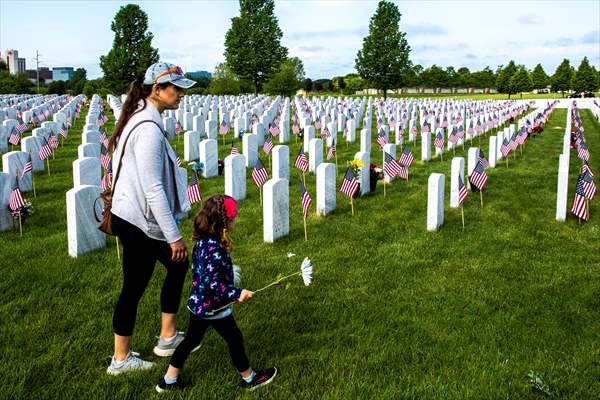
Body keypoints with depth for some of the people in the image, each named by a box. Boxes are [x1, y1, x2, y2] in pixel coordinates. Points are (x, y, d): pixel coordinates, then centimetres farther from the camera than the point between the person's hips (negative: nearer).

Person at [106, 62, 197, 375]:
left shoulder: (139, 119, 8)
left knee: (178, 266, 20)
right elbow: (153, 189, -26)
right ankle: (121, 360, 24)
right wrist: (174, 236, -20)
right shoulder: (149, 129, -24)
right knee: (133, 287, 5)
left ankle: (168, 338, 31)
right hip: (139, 223, -10)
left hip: (130, 217, 10)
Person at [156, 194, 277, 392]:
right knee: (235, 340, 10)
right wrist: (237, 293, -25)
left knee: (191, 339, 20)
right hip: (214, 308, -8)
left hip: (197, 303, 8)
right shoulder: (215, 249, -29)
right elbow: (212, 282, -30)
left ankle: (169, 380, 28)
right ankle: (249, 378, 28)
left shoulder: (201, 241, -1)